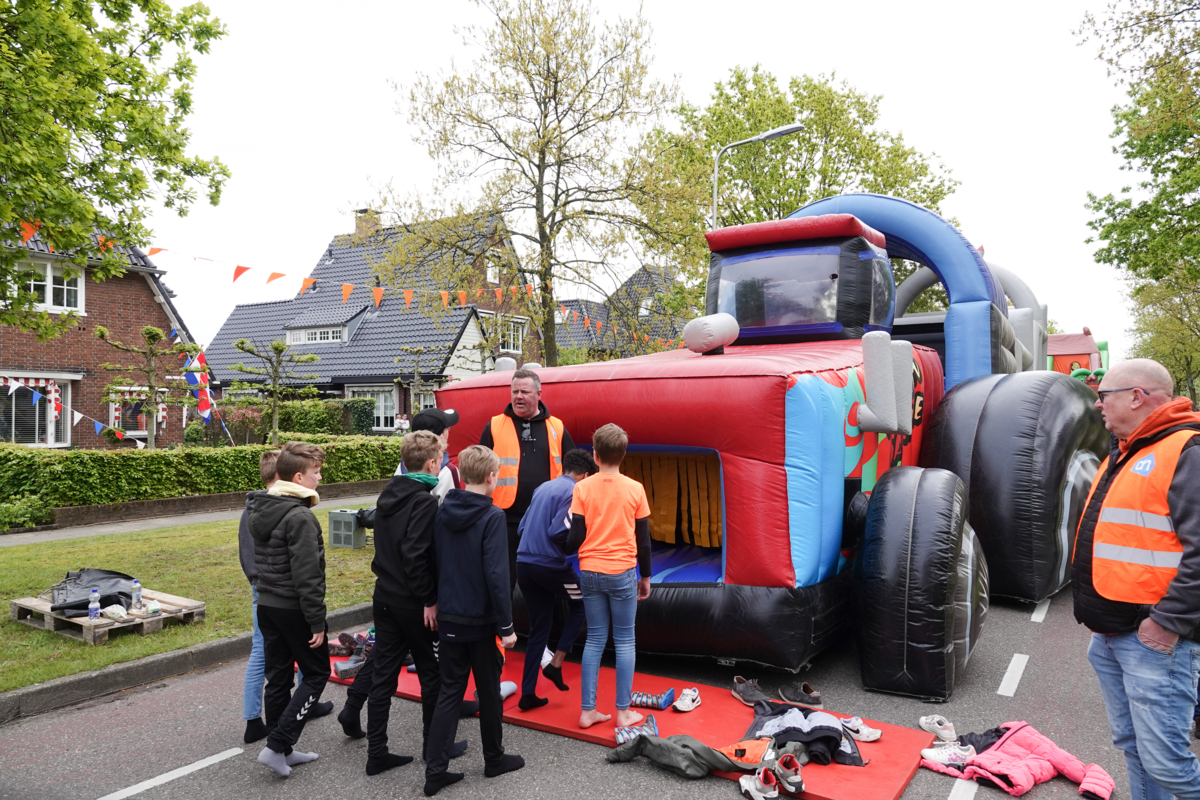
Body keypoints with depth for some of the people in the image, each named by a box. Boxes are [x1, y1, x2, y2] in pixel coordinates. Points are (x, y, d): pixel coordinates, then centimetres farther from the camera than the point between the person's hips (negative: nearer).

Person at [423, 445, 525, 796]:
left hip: (449, 618, 5)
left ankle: (434, 770, 11)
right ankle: (494, 759, 29)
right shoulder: (492, 516, -18)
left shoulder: (442, 513, 1)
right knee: (489, 692, 13)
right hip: (481, 621, -5)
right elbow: (496, 575, -21)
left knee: (449, 691, 12)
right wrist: (506, 626, -15)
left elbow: (435, 565, 9)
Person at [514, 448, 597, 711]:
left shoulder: (542, 488, 15)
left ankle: (528, 694, 16)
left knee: (538, 629, 16)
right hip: (551, 565, -7)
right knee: (580, 607, 20)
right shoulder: (574, 492, -8)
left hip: (524, 563, 7)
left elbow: (522, 527, 15)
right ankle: (555, 664, 11)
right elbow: (557, 531, -18)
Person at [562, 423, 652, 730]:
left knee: (594, 639, 11)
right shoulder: (635, 489, -3)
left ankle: (587, 710, 15)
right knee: (624, 641, 8)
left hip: (590, 572, 2)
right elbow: (643, 538, 1)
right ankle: (623, 712, 12)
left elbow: (575, 536, -5)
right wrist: (645, 576, 12)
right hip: (622, 573, -1)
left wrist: (564, 551, 16)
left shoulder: (583, 488, -3)